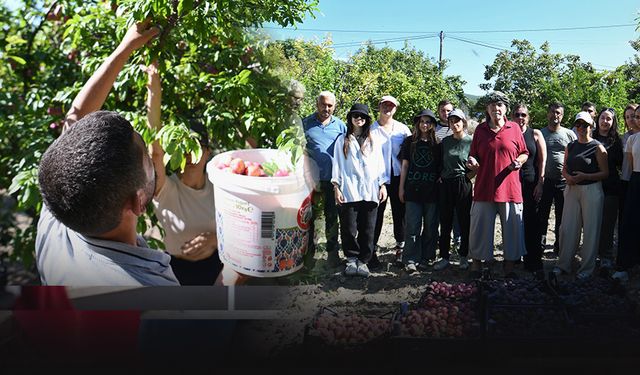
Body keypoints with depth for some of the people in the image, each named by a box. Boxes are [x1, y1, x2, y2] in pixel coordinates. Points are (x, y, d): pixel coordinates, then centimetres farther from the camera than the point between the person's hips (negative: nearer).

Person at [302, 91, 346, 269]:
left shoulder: (340, 125, 8)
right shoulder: (305, 123, 3)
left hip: (333, 179, 1)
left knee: (332, 217, 9)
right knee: (309, 217, 4)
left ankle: (332, 253, 20)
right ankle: (308, 253, 15)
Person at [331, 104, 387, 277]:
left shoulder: (373, 141, 16)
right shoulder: (342, 140, 11)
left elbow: (380, 164, 14)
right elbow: (337, 164, 7)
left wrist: (382, 185, 6)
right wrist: (336, 187, -1)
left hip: (370, 191, 2)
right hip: (349, 191, -1)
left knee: (367, 229, 1)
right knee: (348, 228, -2)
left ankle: (363, 261, 12)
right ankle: (351, 259, 13)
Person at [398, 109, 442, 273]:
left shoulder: (436, 144, 7)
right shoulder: (410, 141, 7)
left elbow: (441, 167, 10)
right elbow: (405, 165, 7)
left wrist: (440, 182, 0)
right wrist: (401, 187, 4)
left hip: (432, 191, 1)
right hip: (413, 189, -1)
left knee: (430, 226, 6)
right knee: (413, 226, -3)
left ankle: (426, 256, 18)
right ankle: (411, 260, 0)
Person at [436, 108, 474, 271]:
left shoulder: (471, 141, -4)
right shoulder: (445, 141, 8)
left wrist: (467, 176, -9)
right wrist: (440, 176, 5)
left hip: (463, 185, -3)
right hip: (445, 185, 4)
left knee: (464, 222, 6)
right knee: (445, 223, 6)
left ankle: (463, 256, 19)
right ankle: (444, 257, 15)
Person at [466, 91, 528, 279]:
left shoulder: (514, 128, 5)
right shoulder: (480, 129, 6)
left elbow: (524, 153, 12)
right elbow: (473, 156, 11)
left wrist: (519, 162, -9)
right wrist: (473, 162, -11)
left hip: (510, 188, 0)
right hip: (484, 187, 0)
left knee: (512, 228, 5)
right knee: (480, 228, 5)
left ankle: (509, 266, 19)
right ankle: (475, 265, 17)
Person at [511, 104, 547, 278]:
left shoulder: (535, 134, 6)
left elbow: (542, 160, 3)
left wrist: (540, 183, -3)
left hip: (531, 183, -1)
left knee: (532, 224, -2)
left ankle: (534, 264, 3)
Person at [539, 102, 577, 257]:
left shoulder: (570, 134, 5)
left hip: (564, 181, 0)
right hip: (545, 180, 0)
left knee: (562, 216, 9)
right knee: (542, 215, 4)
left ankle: (559, 245, 20)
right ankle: (540, 245, 13)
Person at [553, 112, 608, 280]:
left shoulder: (597, 147, -4)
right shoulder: (570, 146, 10)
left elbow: (605, 173, -6)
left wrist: (584, 176, -18)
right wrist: (568, 177, -6)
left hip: (591, 190, -4)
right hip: (572, 189, 5)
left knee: (590, 229, 2)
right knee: (567, 227, 6)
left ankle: (587, 268, 12)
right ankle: (563, 264, 16)